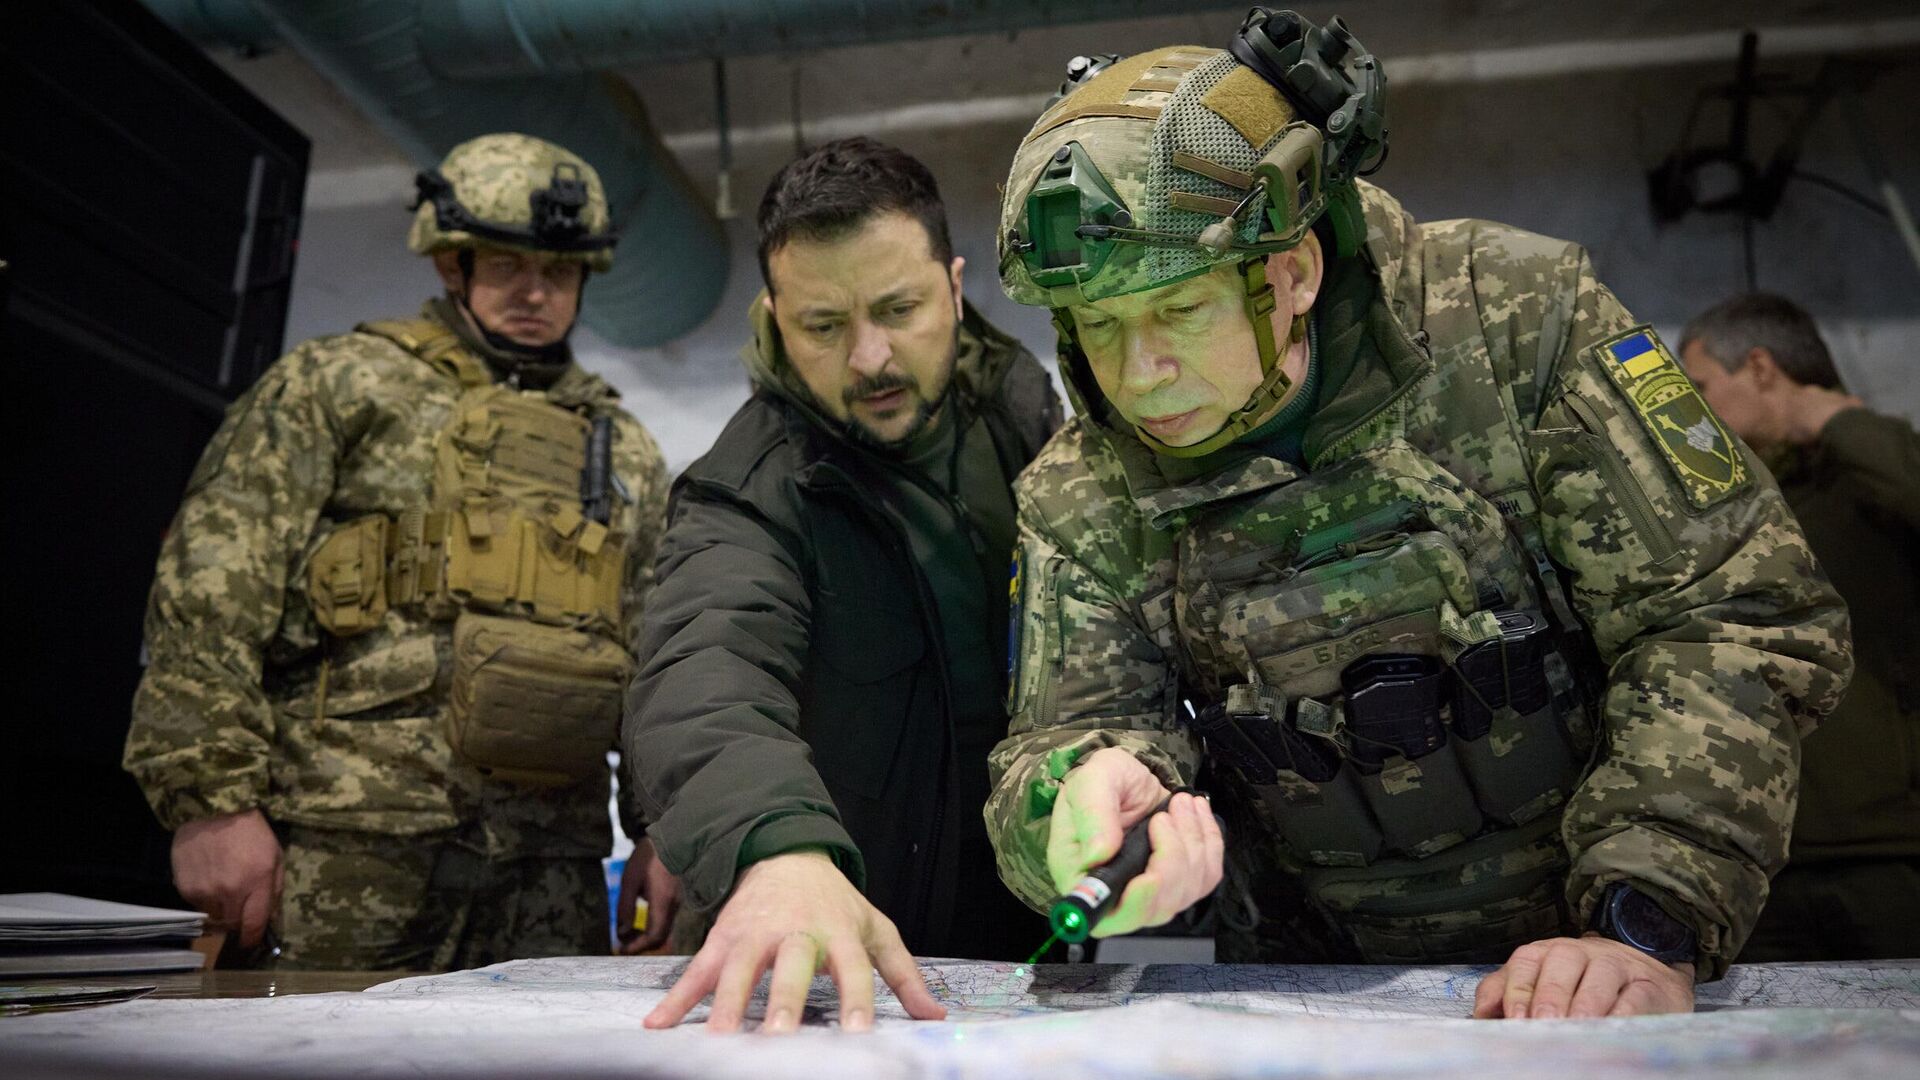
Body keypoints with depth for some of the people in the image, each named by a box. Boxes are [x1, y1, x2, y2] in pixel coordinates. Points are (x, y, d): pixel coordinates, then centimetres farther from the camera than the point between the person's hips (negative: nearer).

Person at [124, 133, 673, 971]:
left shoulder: (624, 452, 19)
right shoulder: (335, 385, 6)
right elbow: (210, 596, -3)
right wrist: (213, 799, -11)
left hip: (553, 862, 4)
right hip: (355, 843, -4)